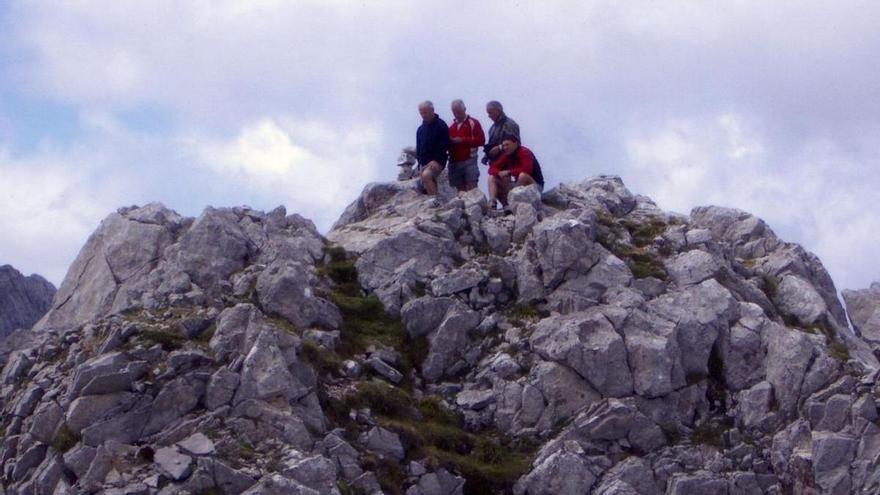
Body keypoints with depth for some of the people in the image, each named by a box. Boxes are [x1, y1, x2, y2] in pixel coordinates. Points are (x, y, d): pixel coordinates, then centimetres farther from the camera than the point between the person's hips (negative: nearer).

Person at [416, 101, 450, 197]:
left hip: (436, 162, -8)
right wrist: (420, 164, 12)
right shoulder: (421, 129, 16)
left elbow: (444, 145, -12)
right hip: (424, 163, 8)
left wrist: (436, 160, -20)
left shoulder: (441, 125, -5)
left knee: (426, 175, -32)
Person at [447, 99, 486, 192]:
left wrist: (462, 140, -14)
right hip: (454, 162, 5)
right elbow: (448, 142, 25)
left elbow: (481, 140, -8)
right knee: (460, 190, 5)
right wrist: (450, 142, 1)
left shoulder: (473, 123, 2)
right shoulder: (452, 126, 17)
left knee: (472, 188, -12)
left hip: (469, 161, -5)